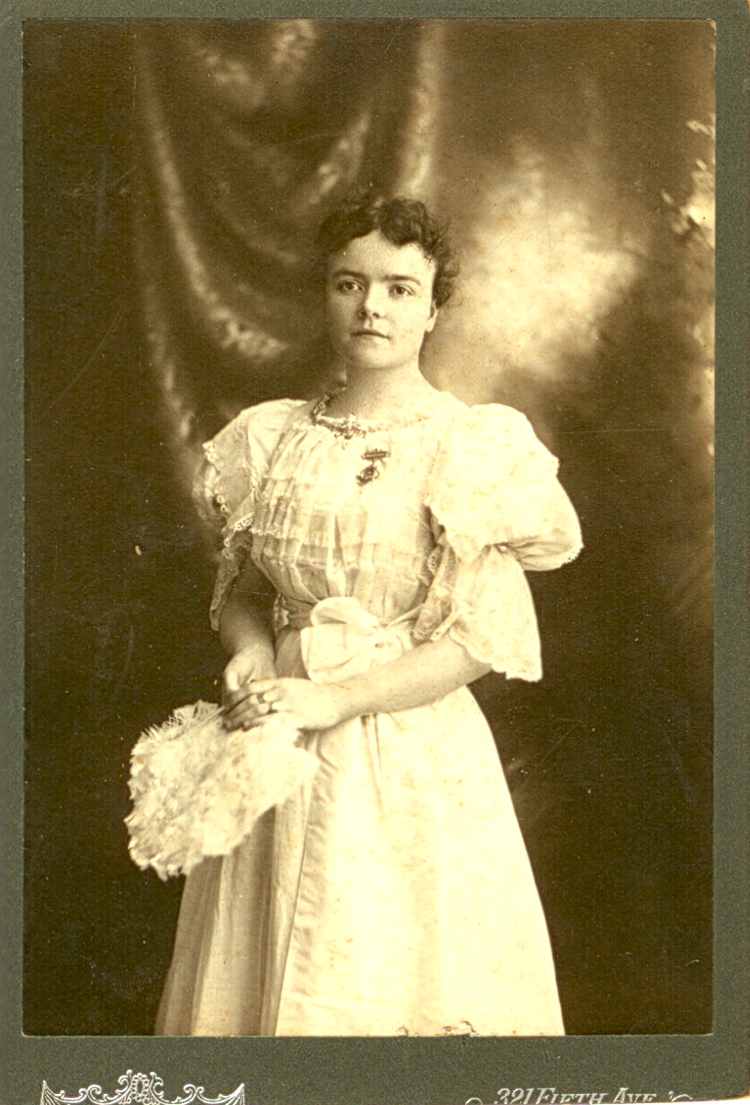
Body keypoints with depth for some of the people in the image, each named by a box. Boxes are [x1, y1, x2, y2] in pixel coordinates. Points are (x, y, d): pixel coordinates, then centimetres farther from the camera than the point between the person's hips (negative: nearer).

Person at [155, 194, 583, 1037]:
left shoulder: (476, 447, -6)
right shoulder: (270, 440, 5)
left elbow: (486, 637, -10)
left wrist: (333, 698, -16)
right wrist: (251, 650, -6)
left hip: (420, 756, -3)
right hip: (278, 757, 4)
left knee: (406, 977, 6)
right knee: (269, 981, 12)